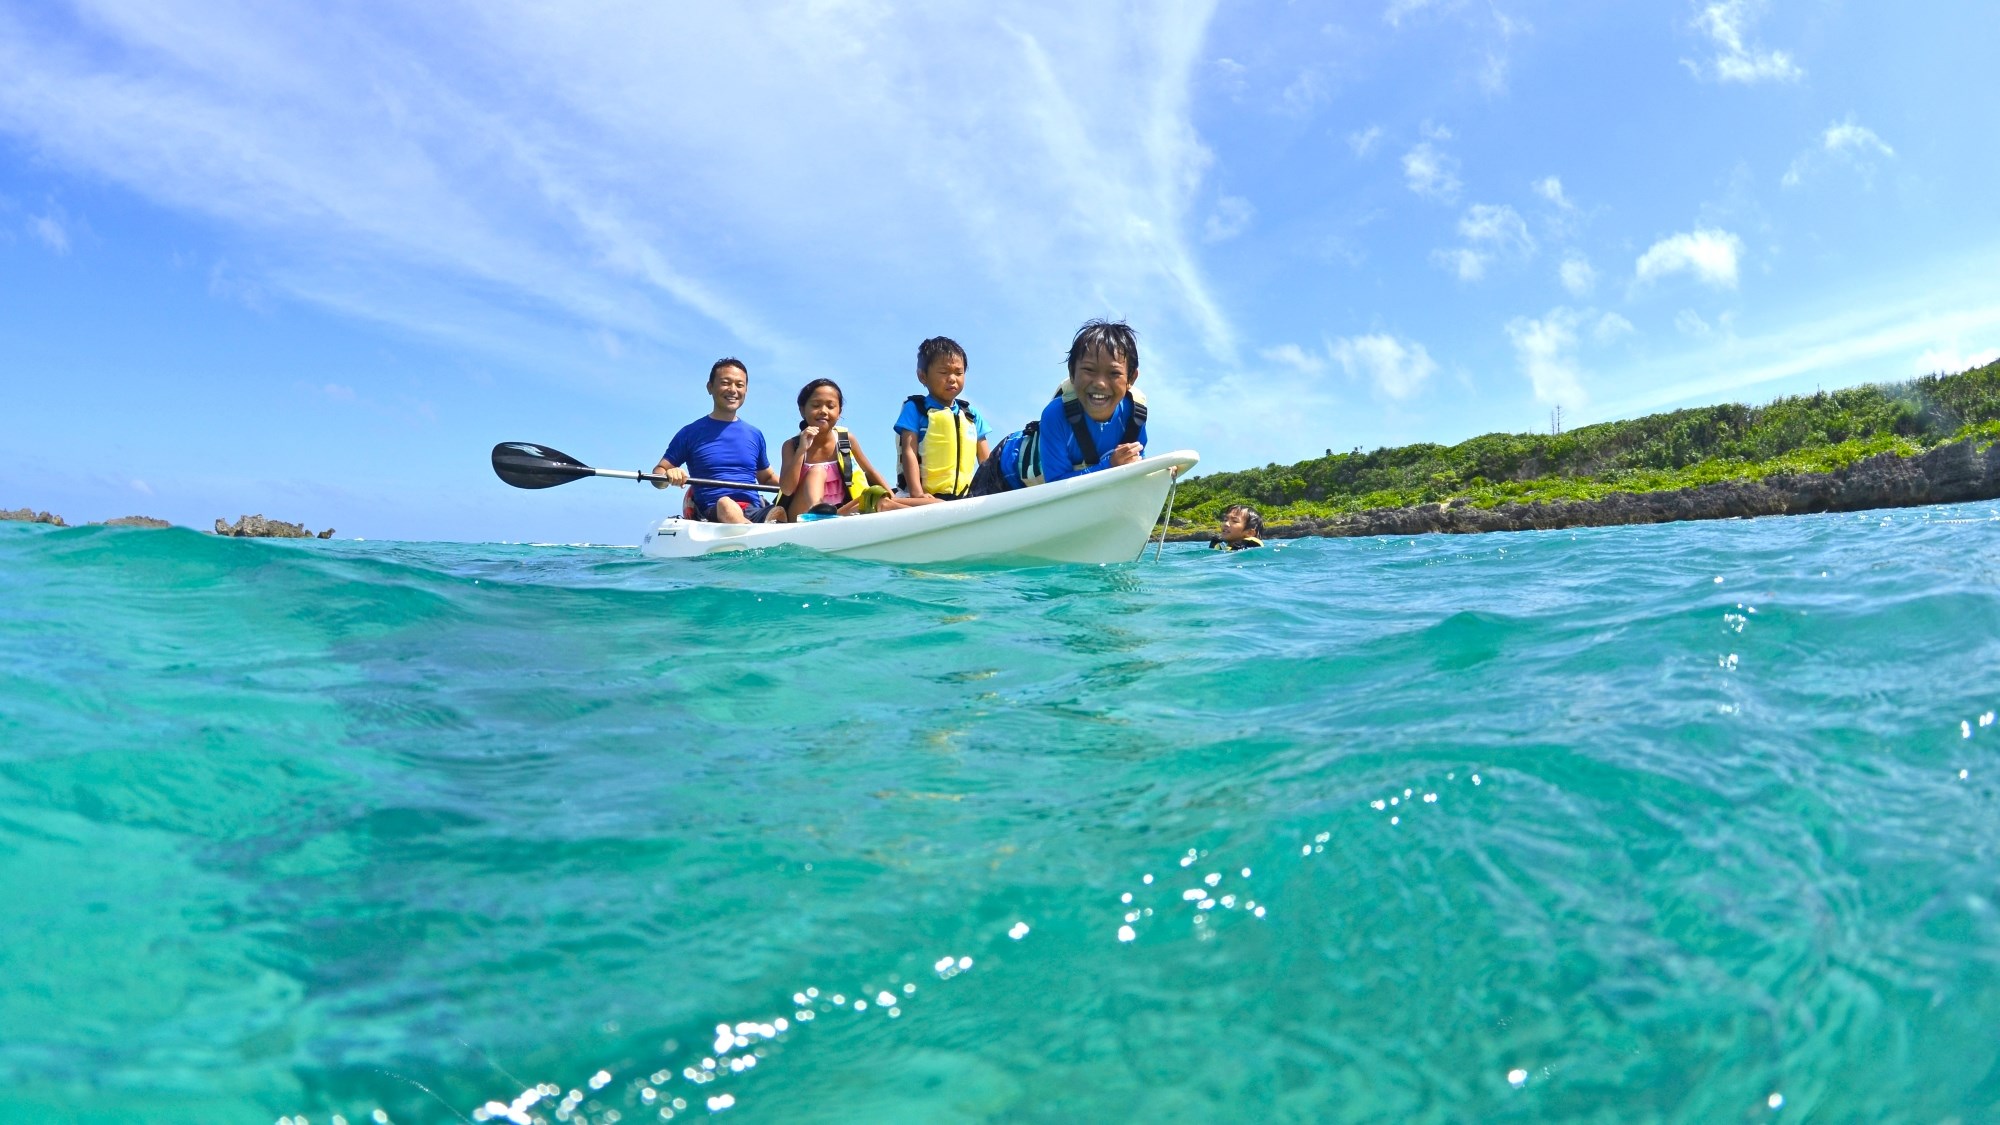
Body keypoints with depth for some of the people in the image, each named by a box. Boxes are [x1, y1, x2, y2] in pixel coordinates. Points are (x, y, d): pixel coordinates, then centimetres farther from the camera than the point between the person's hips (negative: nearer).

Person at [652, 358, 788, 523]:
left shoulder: (755, 435, 22)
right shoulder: (691, 433, 12)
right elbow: (658, 473, 12)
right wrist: (668, 475, -14)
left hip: (755, 513, 3)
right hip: (712, 515, -3)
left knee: (778, 513, -33)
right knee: (725, 504, -40)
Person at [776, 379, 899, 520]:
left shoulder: (847, 439, 2)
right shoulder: (791, 445, -2)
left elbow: (870, 472, 13)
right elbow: (787, 490, -13)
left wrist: (890, 497, -2)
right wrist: (801, 450, -19)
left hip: (842, 511, 2)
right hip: (802, 516, -1)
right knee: (816, 471, -26)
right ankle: (815, 510, -50)